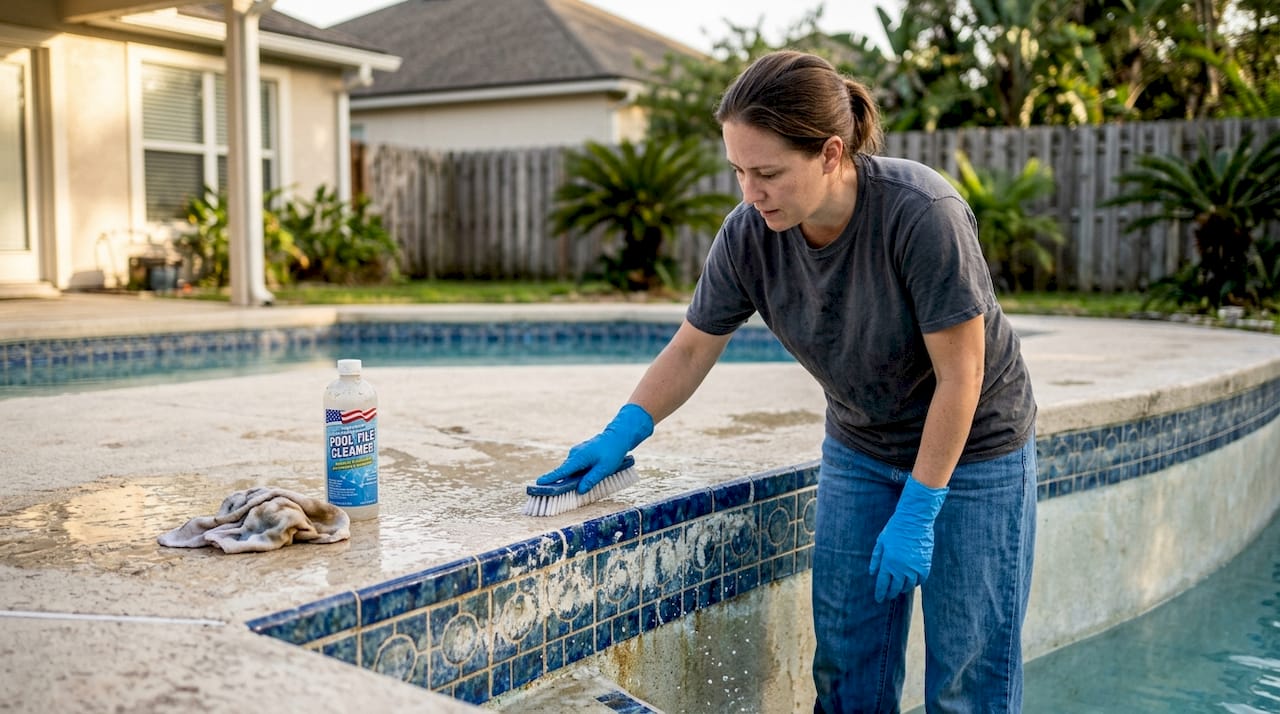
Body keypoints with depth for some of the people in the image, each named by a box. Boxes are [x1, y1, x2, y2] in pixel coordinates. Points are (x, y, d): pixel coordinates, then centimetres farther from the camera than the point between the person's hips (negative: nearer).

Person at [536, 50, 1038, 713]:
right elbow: (692, 348, -4)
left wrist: (916, 512, -22)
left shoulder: (922, 214, -31)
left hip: (973, 449, -4)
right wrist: (621, 433, -17)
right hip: (860, 450, 4)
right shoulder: (748, 233, -18)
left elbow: (960, 373, -24)